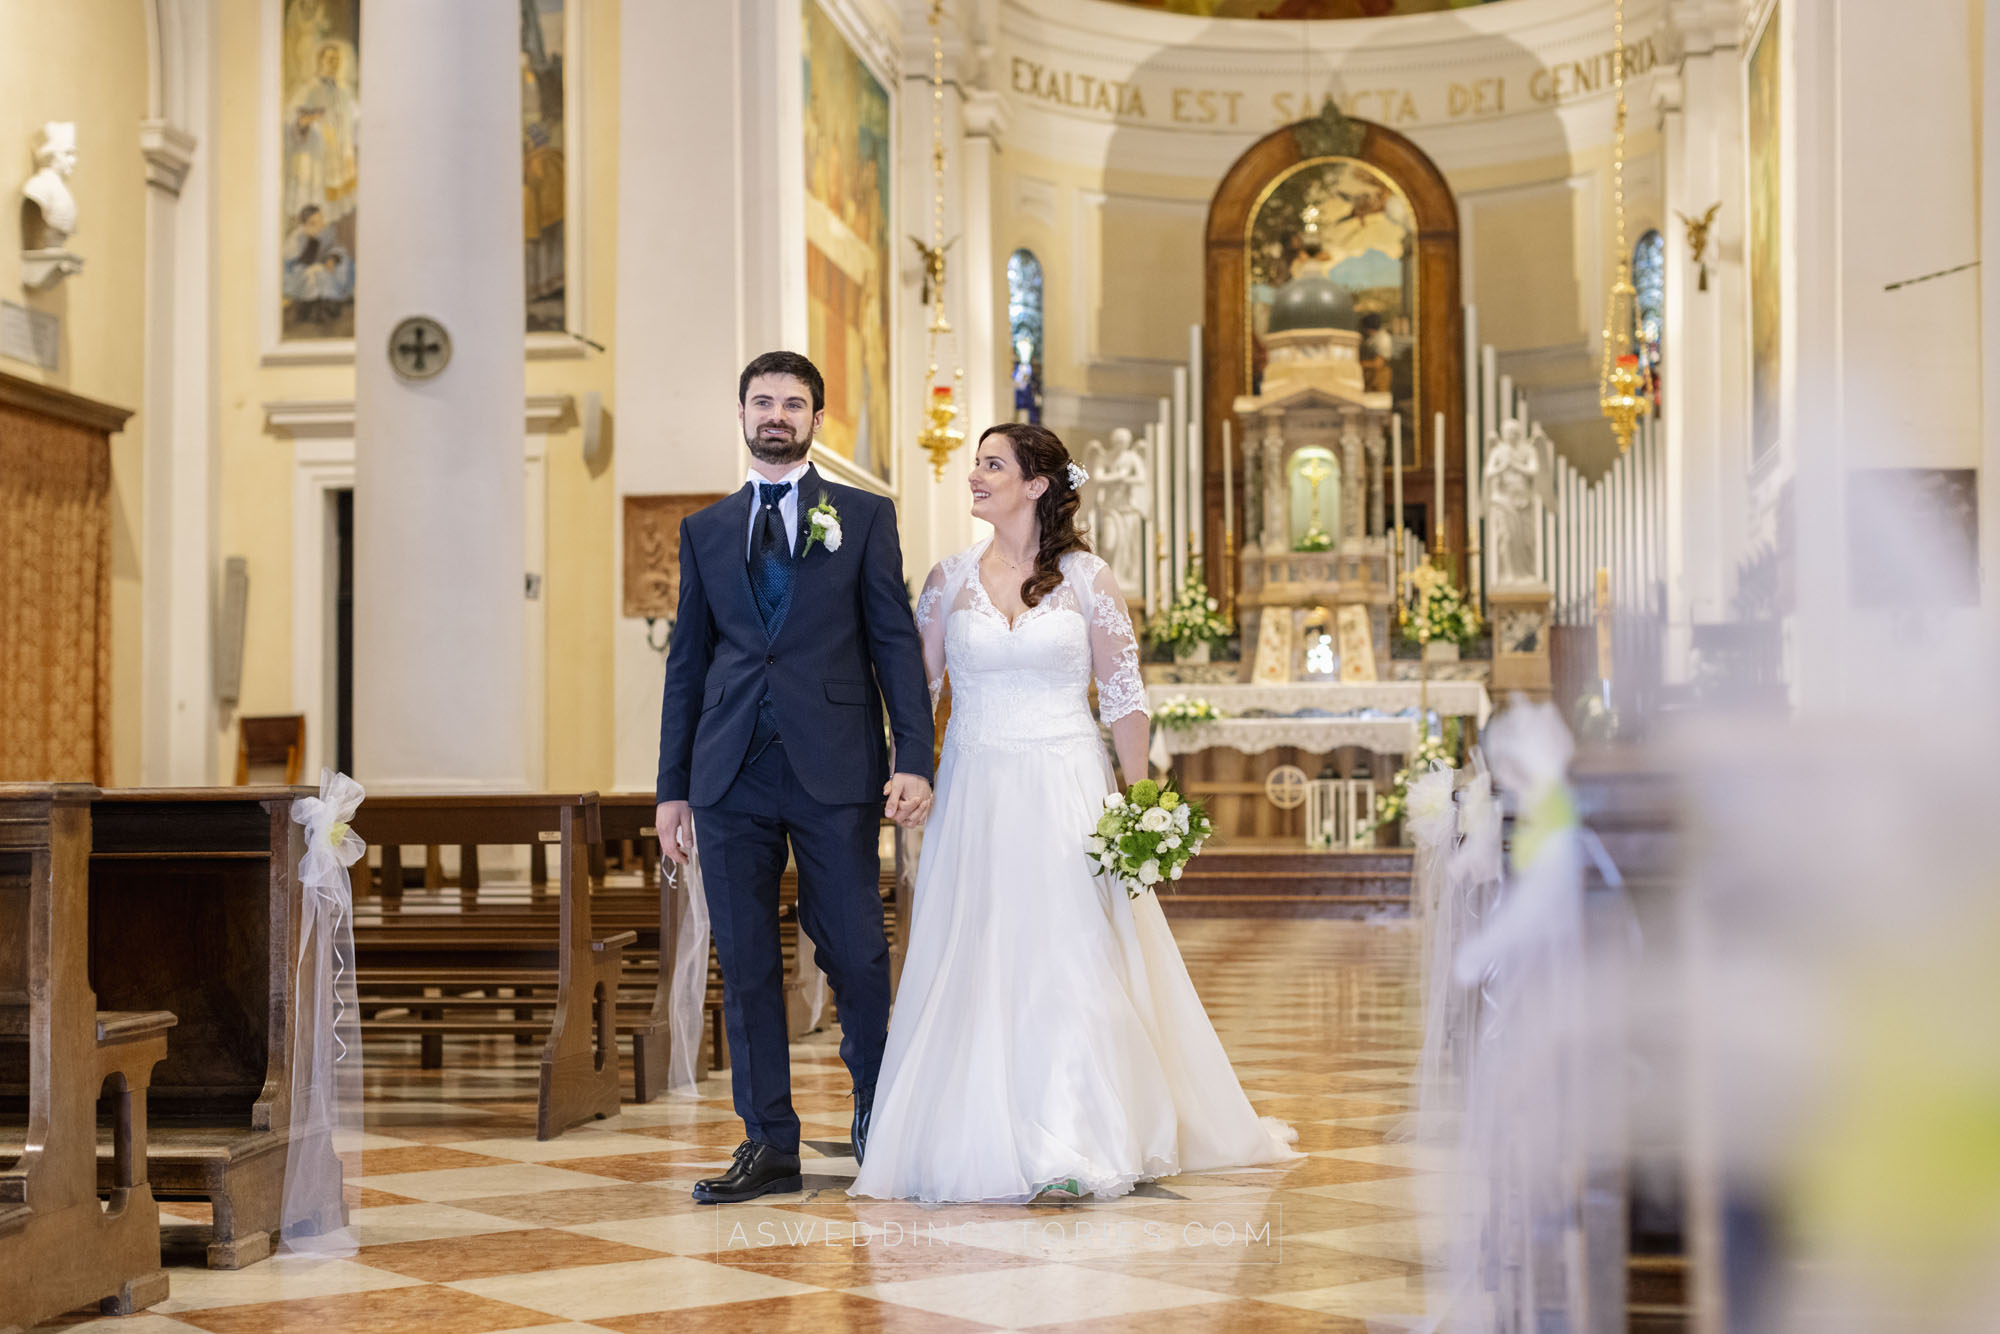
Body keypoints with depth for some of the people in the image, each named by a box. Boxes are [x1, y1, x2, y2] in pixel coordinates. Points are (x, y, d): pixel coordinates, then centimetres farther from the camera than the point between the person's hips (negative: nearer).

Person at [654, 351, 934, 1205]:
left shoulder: (864, 517, 7)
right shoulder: (705, 530, 14)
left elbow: (895, 643, 3)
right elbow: (687, 661, 14)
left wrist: (914, 759, -7)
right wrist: (671, 788, 10)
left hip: (835, 772, -2)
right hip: (731, 774, 3)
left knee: (854, 952, 2)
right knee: (745, 962, 3)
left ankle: (879, 1122, 22)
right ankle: (769, 1142, 11)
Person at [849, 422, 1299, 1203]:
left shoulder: (1087, 579, 0)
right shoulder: (949, 579, 6)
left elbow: (1124, 696, 1)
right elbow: (917, 687, 9)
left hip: (1066, 793, -2)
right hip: (975, 796, 2)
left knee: (1070, 959, -6)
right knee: (975, 966, 2)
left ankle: (1073, 1149, -3)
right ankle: (983, 1143, 13)